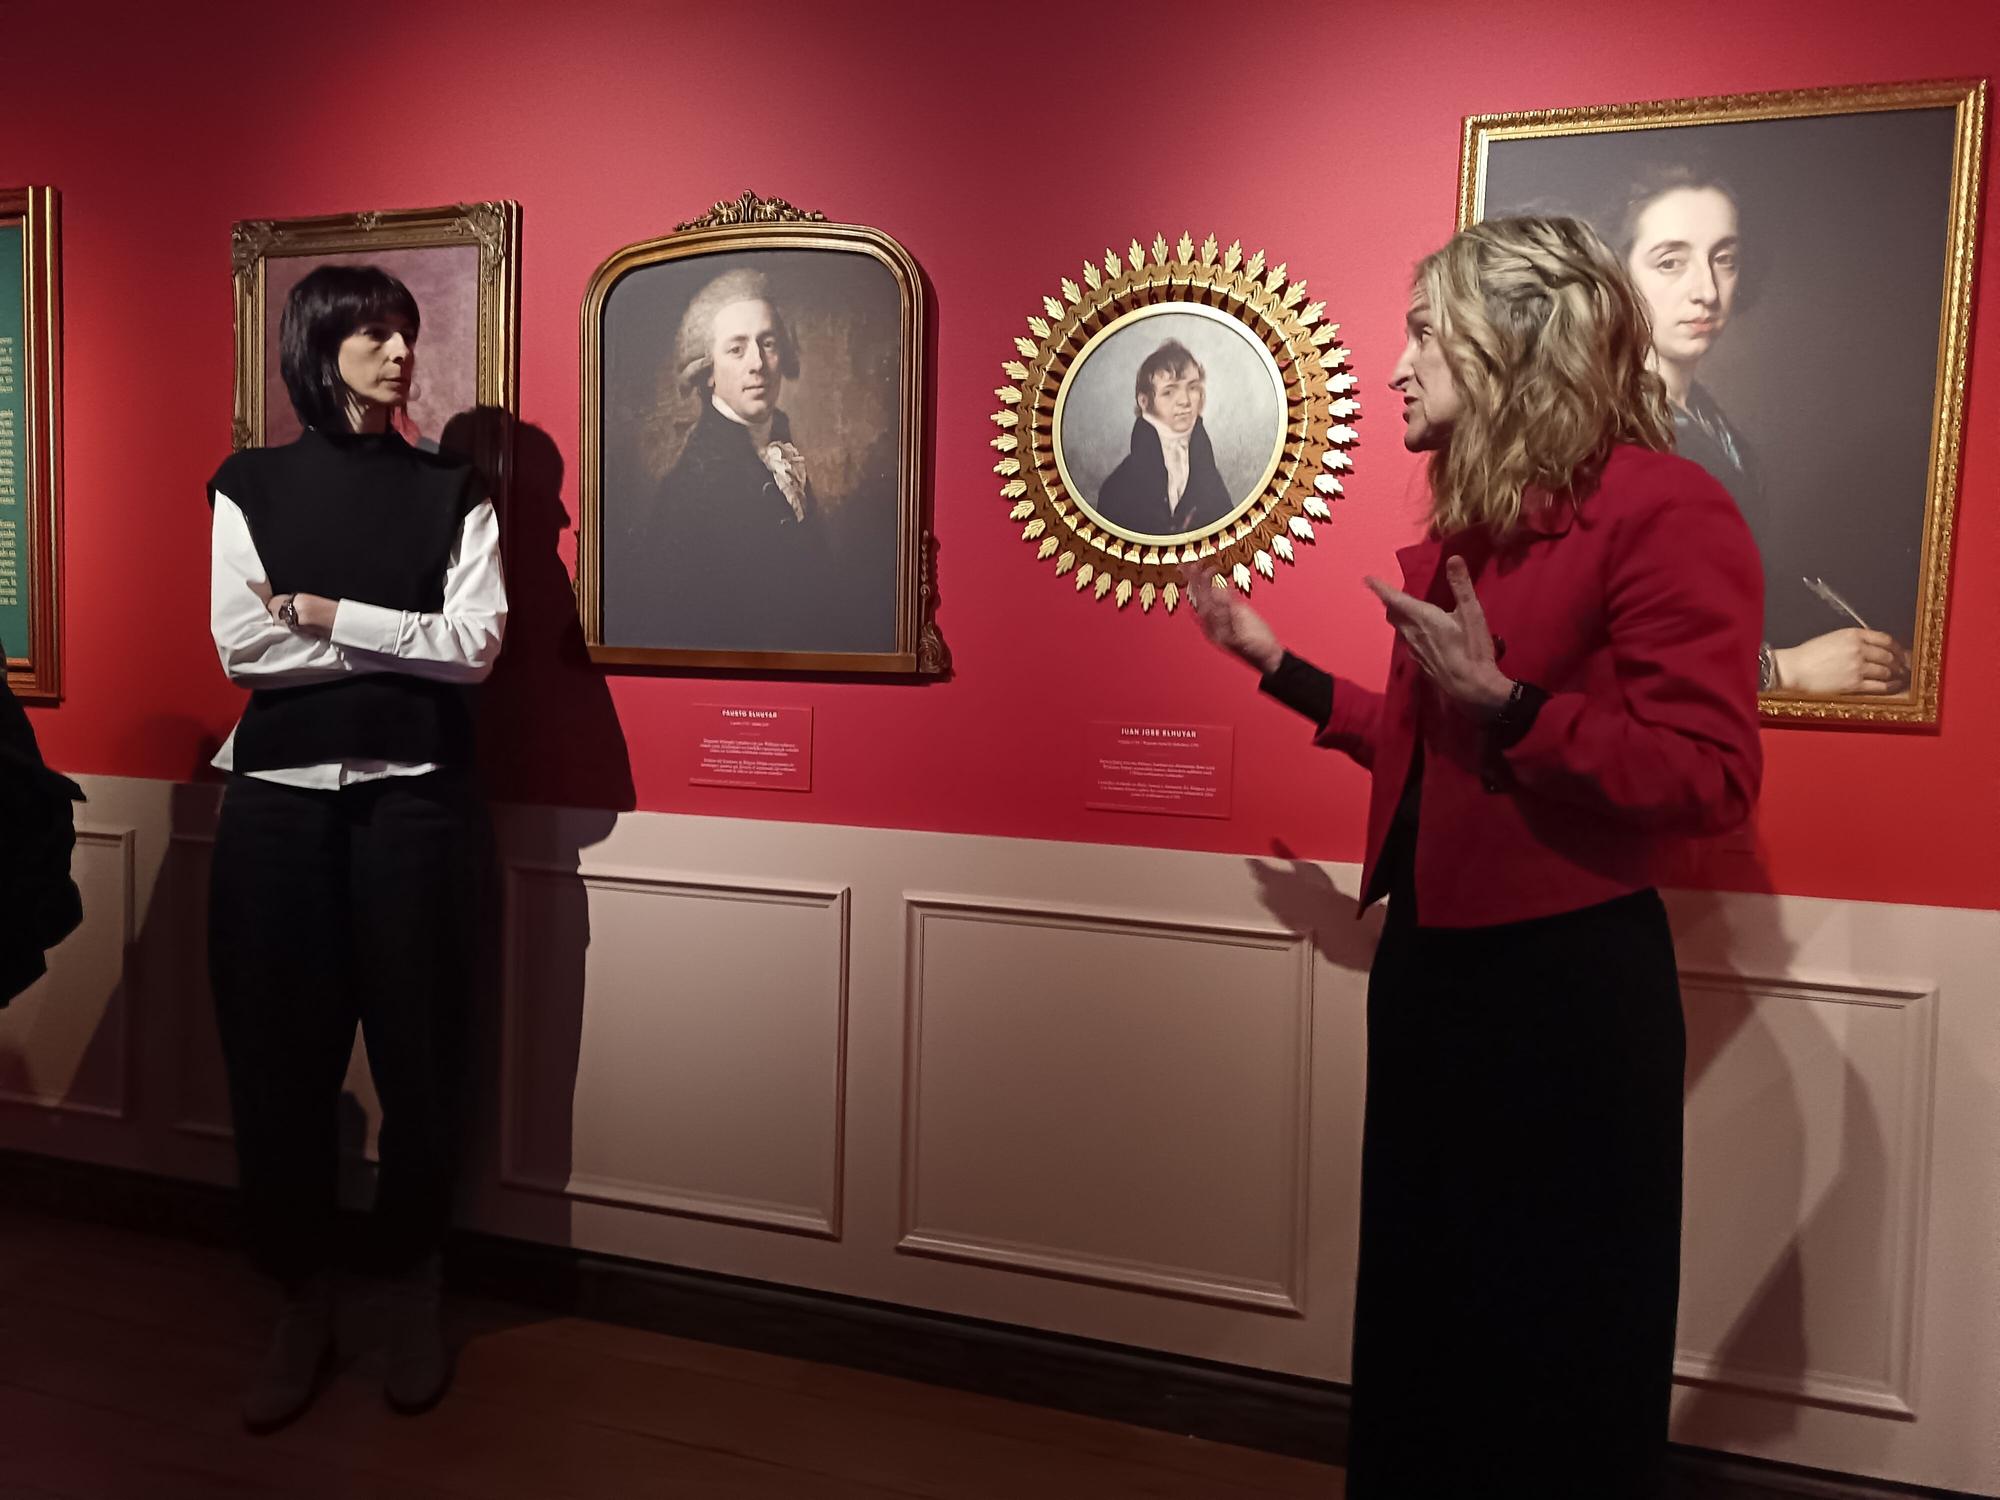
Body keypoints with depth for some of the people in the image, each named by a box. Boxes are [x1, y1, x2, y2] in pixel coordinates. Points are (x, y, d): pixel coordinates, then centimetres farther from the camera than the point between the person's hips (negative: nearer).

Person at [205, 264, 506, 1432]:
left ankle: (415, 1291, 23)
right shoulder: (250, 486, 8)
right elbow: (241, 648, -4)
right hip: (279, 799, 1)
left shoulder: (452, 491, 7)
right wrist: (406, 643, -7)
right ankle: (304, 1302, 22)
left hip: (415, 798, 0)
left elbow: (477, 645, -5)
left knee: (419, 1054, 3)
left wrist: (325, 614, -8)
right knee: (280, 1059, 4)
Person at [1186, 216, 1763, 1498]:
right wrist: (1278, 664, 18)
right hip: (1433, 955, 8)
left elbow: (1712, 779, -20)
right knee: (1419, 1304, 20)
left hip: (1566, 975, -8)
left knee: (1556, 1334, 10)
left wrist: (1504, 702, -27)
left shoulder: (1662, 510, -14)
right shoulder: (1469, 518, 12)